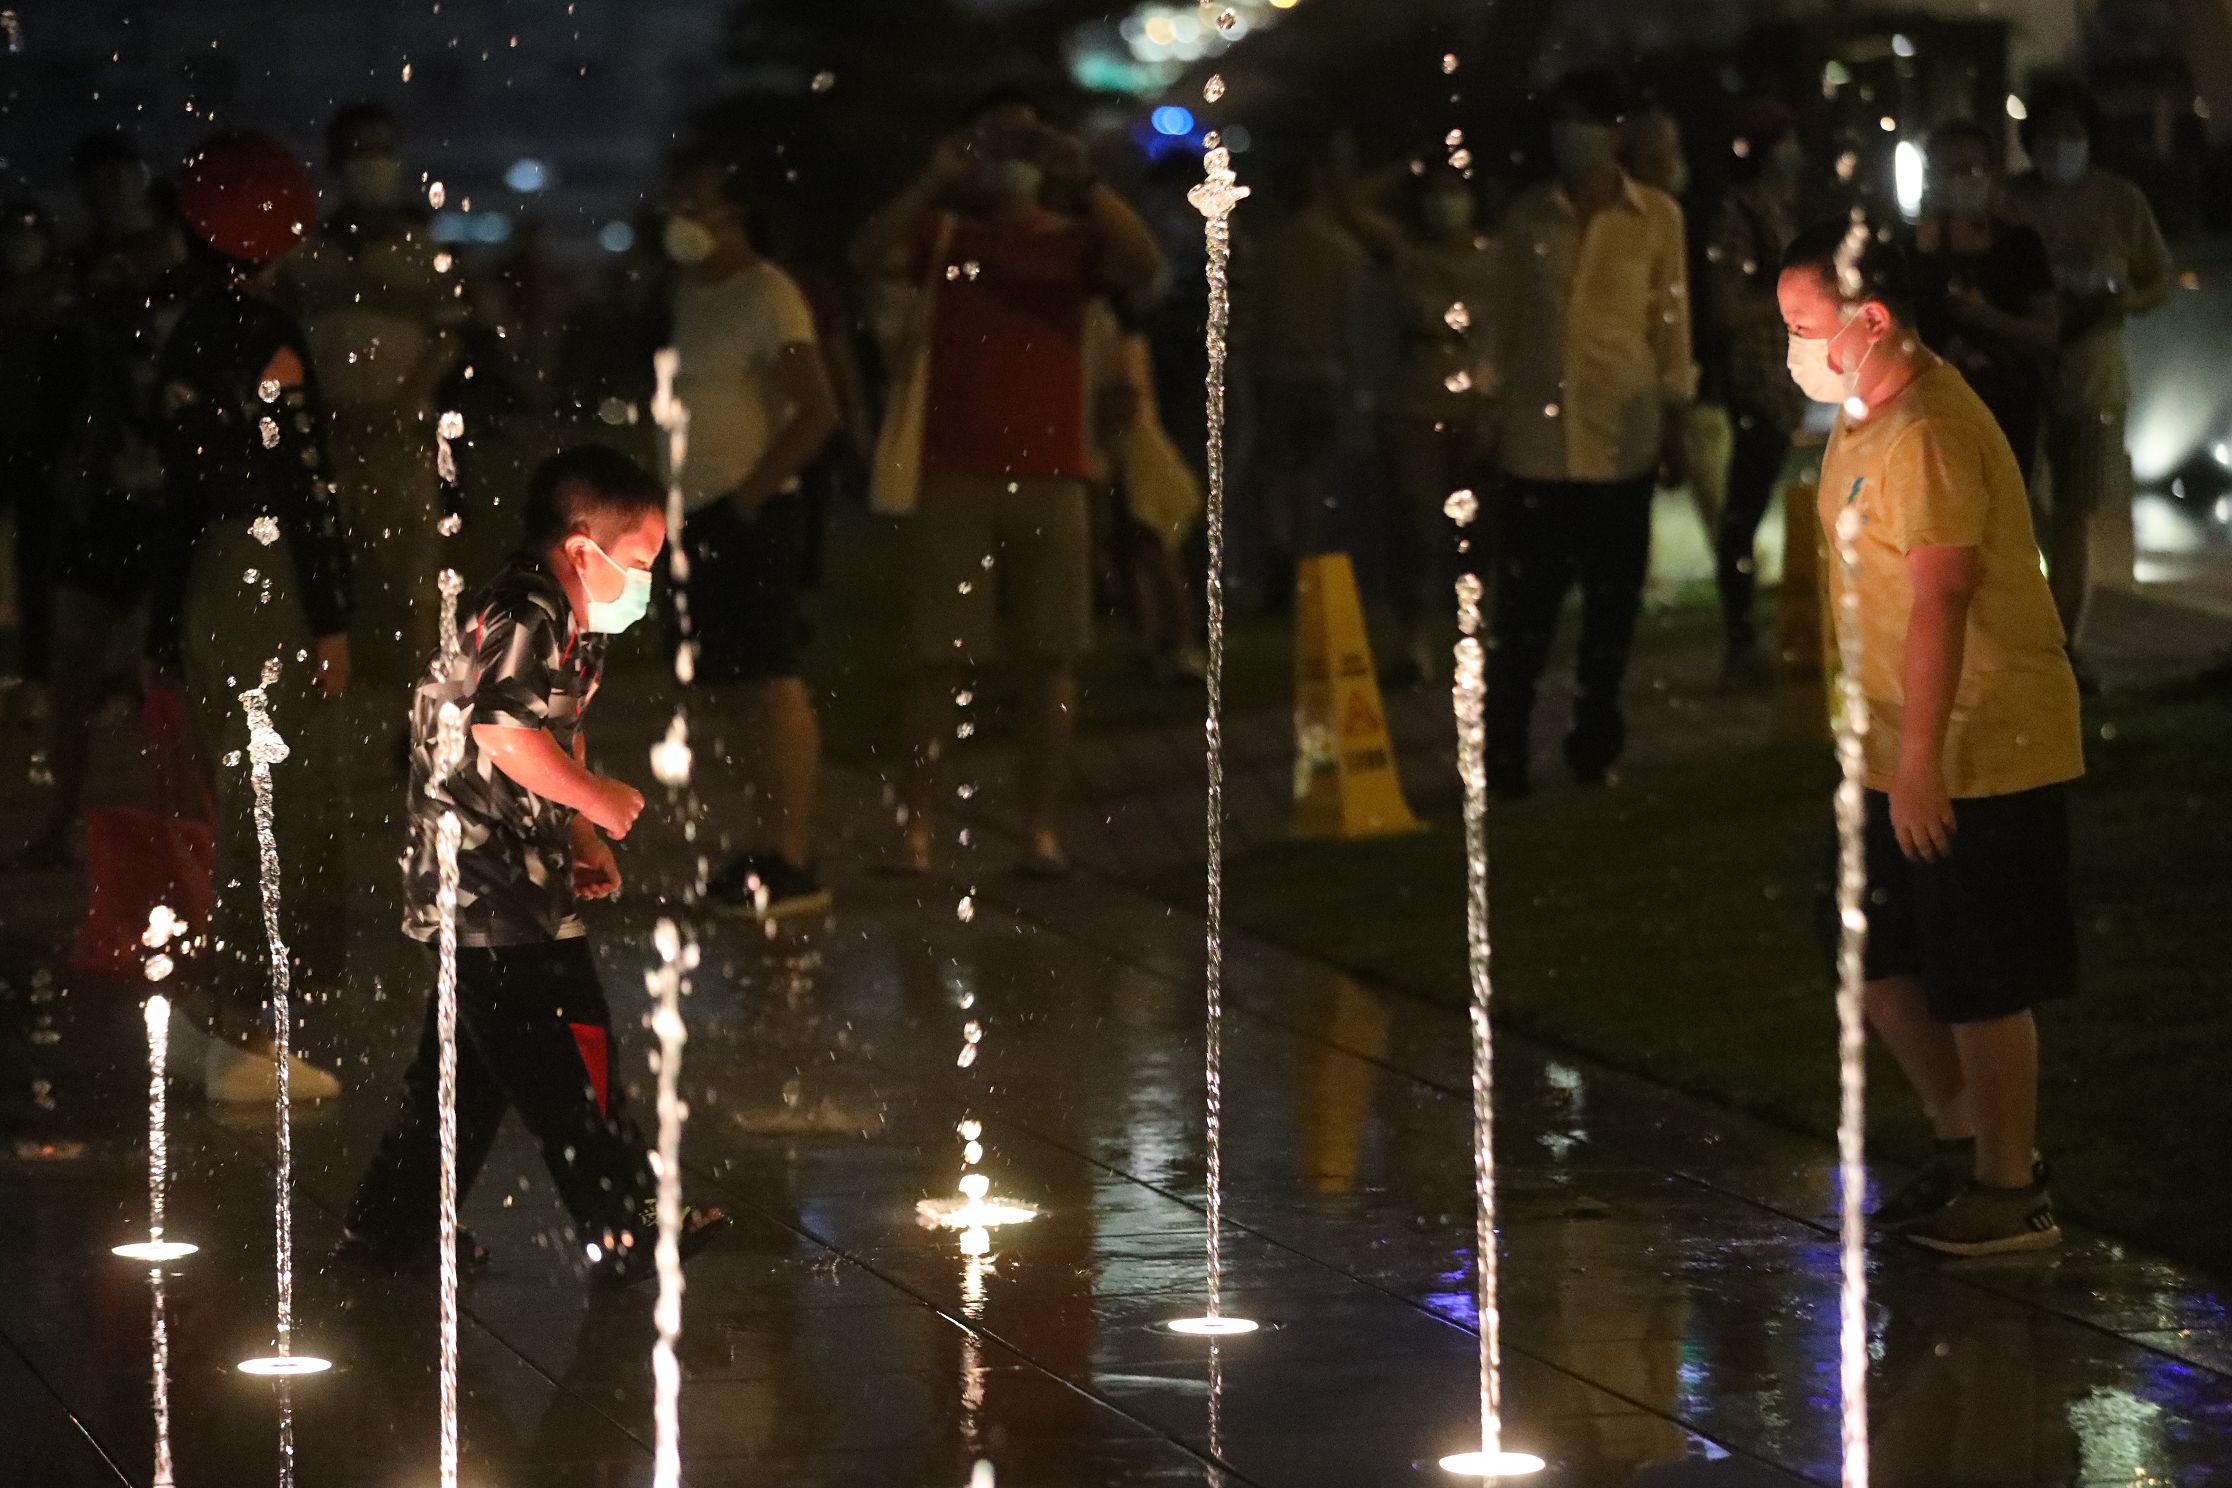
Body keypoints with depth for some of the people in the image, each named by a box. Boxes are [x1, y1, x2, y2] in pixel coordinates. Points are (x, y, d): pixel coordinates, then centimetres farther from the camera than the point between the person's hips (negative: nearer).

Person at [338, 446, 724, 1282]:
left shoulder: (574, 626, 14)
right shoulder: (521, 620, -19)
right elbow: (506, 735, -27)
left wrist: (582, 839, 14)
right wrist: (595, 801, -15)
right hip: (487, 872, -11)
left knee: (471, 1061, 15)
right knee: (567, 1055, -5)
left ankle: (393, 1229, 21)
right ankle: (623, 1235, 0)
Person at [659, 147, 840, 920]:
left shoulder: (767, 297, -10)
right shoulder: (689, 294, 16)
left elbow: (817, 411, -16)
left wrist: (753, 490, -15)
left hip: (754, 513, -8)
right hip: (704, 512, 8)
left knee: (774, 679, -9)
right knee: (753, 683, 10)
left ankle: (794, 862, -10)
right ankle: (772, 845, 13)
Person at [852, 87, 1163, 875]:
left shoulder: (1073, 238, 8)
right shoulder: (943, 234, 8)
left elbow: (1143, 265, -10)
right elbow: (869, 254, -10)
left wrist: (1084, 182, -19)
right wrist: (936, 181, -20)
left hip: (1051, 478, 1)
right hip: (955, 477, -1)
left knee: (1050, 658, 0)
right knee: (939, 659, -2)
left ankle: (1042, 829, 3)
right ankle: (915, 824, 1)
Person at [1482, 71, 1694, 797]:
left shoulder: (1656, 218, 2)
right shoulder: (1528, 217, 5)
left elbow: (1671, 325, 5)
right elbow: (1505, 321, 10)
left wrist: (1673, 426, 3)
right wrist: (1494, 412, 8)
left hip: (1622, 436, 0)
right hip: (1537, 436, 0)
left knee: (1613, 600, 5)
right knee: (1525, 602, -2)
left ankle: (1595, 744, 16)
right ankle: (1503, 755, 2)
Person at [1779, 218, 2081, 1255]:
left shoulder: (1927, 434, -22)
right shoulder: (1868, 417, 11)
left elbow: (1939, 601, -27)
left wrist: (1920, 760, -28)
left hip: (1980, 756, -10)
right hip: (1907, 753, 10)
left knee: (1978, 985, 0)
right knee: (1880, 961, 15)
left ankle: (2011, 1194, 12)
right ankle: (1970, 1143, 29)